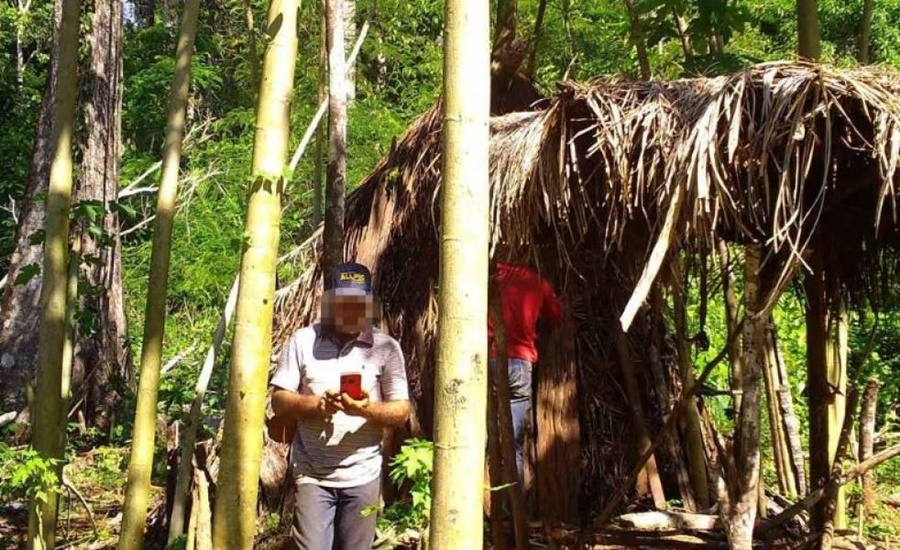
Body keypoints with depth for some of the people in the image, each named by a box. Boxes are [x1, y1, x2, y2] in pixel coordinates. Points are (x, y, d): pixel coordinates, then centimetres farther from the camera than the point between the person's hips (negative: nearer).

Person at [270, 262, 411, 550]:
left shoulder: (386, 347, -2)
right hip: (312, 474, 0)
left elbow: (401, 411, -3)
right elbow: (279, 402, 0)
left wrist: (368, 409, -23)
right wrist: (315, 403, -19)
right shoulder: (303, 341, 0)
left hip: (363, 476, 1)